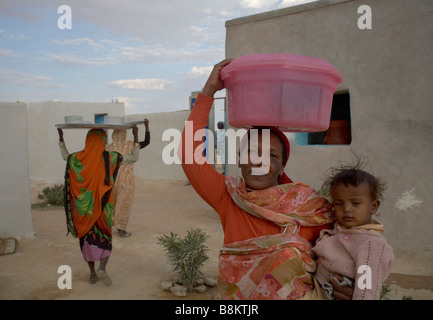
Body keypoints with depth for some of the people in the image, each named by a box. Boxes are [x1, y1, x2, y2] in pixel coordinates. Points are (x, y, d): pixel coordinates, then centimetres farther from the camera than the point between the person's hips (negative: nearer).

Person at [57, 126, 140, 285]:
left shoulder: (77, 158, -3)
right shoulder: (109, 157, -10)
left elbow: (65, 156, 21)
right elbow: (134, 158, -1)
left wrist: (61, 138, 29)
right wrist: (136, 136, 2)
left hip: (84, 205, 2)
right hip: (102, 204, -2)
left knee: (87, 236, 15)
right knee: (104, 236, 12)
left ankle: (92, 273, 21)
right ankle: (102, 268, -9)